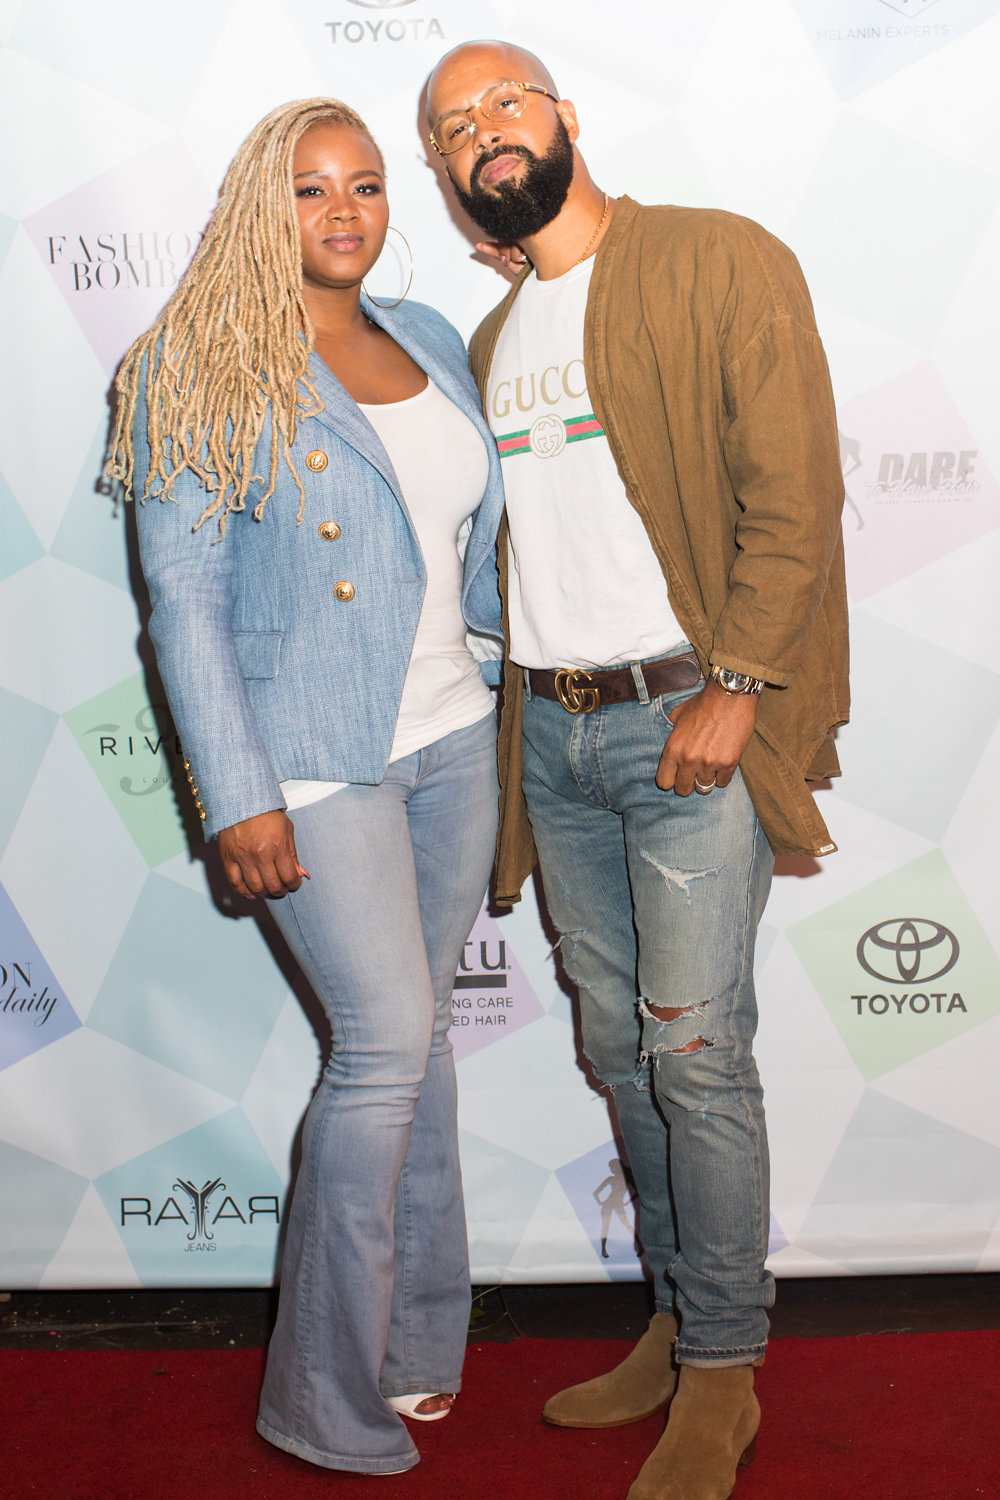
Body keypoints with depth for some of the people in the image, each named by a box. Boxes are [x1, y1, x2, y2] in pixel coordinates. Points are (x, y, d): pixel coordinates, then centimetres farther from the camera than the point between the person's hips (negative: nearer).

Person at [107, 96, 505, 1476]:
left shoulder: (428, 340, 11)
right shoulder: (199, 371, -7)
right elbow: (184, 596, -11)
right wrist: (237, 796, -16)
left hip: (452, 739, 6)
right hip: (315, 757, -6)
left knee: (415, 1031, 12)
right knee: (387, 1044, -9)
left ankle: (414, 1341, 28)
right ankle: (329, 1400, 10)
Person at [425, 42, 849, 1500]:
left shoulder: (723, 263, -3)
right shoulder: (494, 341, 18)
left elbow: (792, 490, -10)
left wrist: (735, 684, -17)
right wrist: (516, 718, 12)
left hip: (690, 721, -6)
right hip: (551, 734, 7)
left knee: (695, 1050, -5)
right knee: (621, 1046, 12)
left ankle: (723, 1379, 11)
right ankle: (677, 1325, 27)